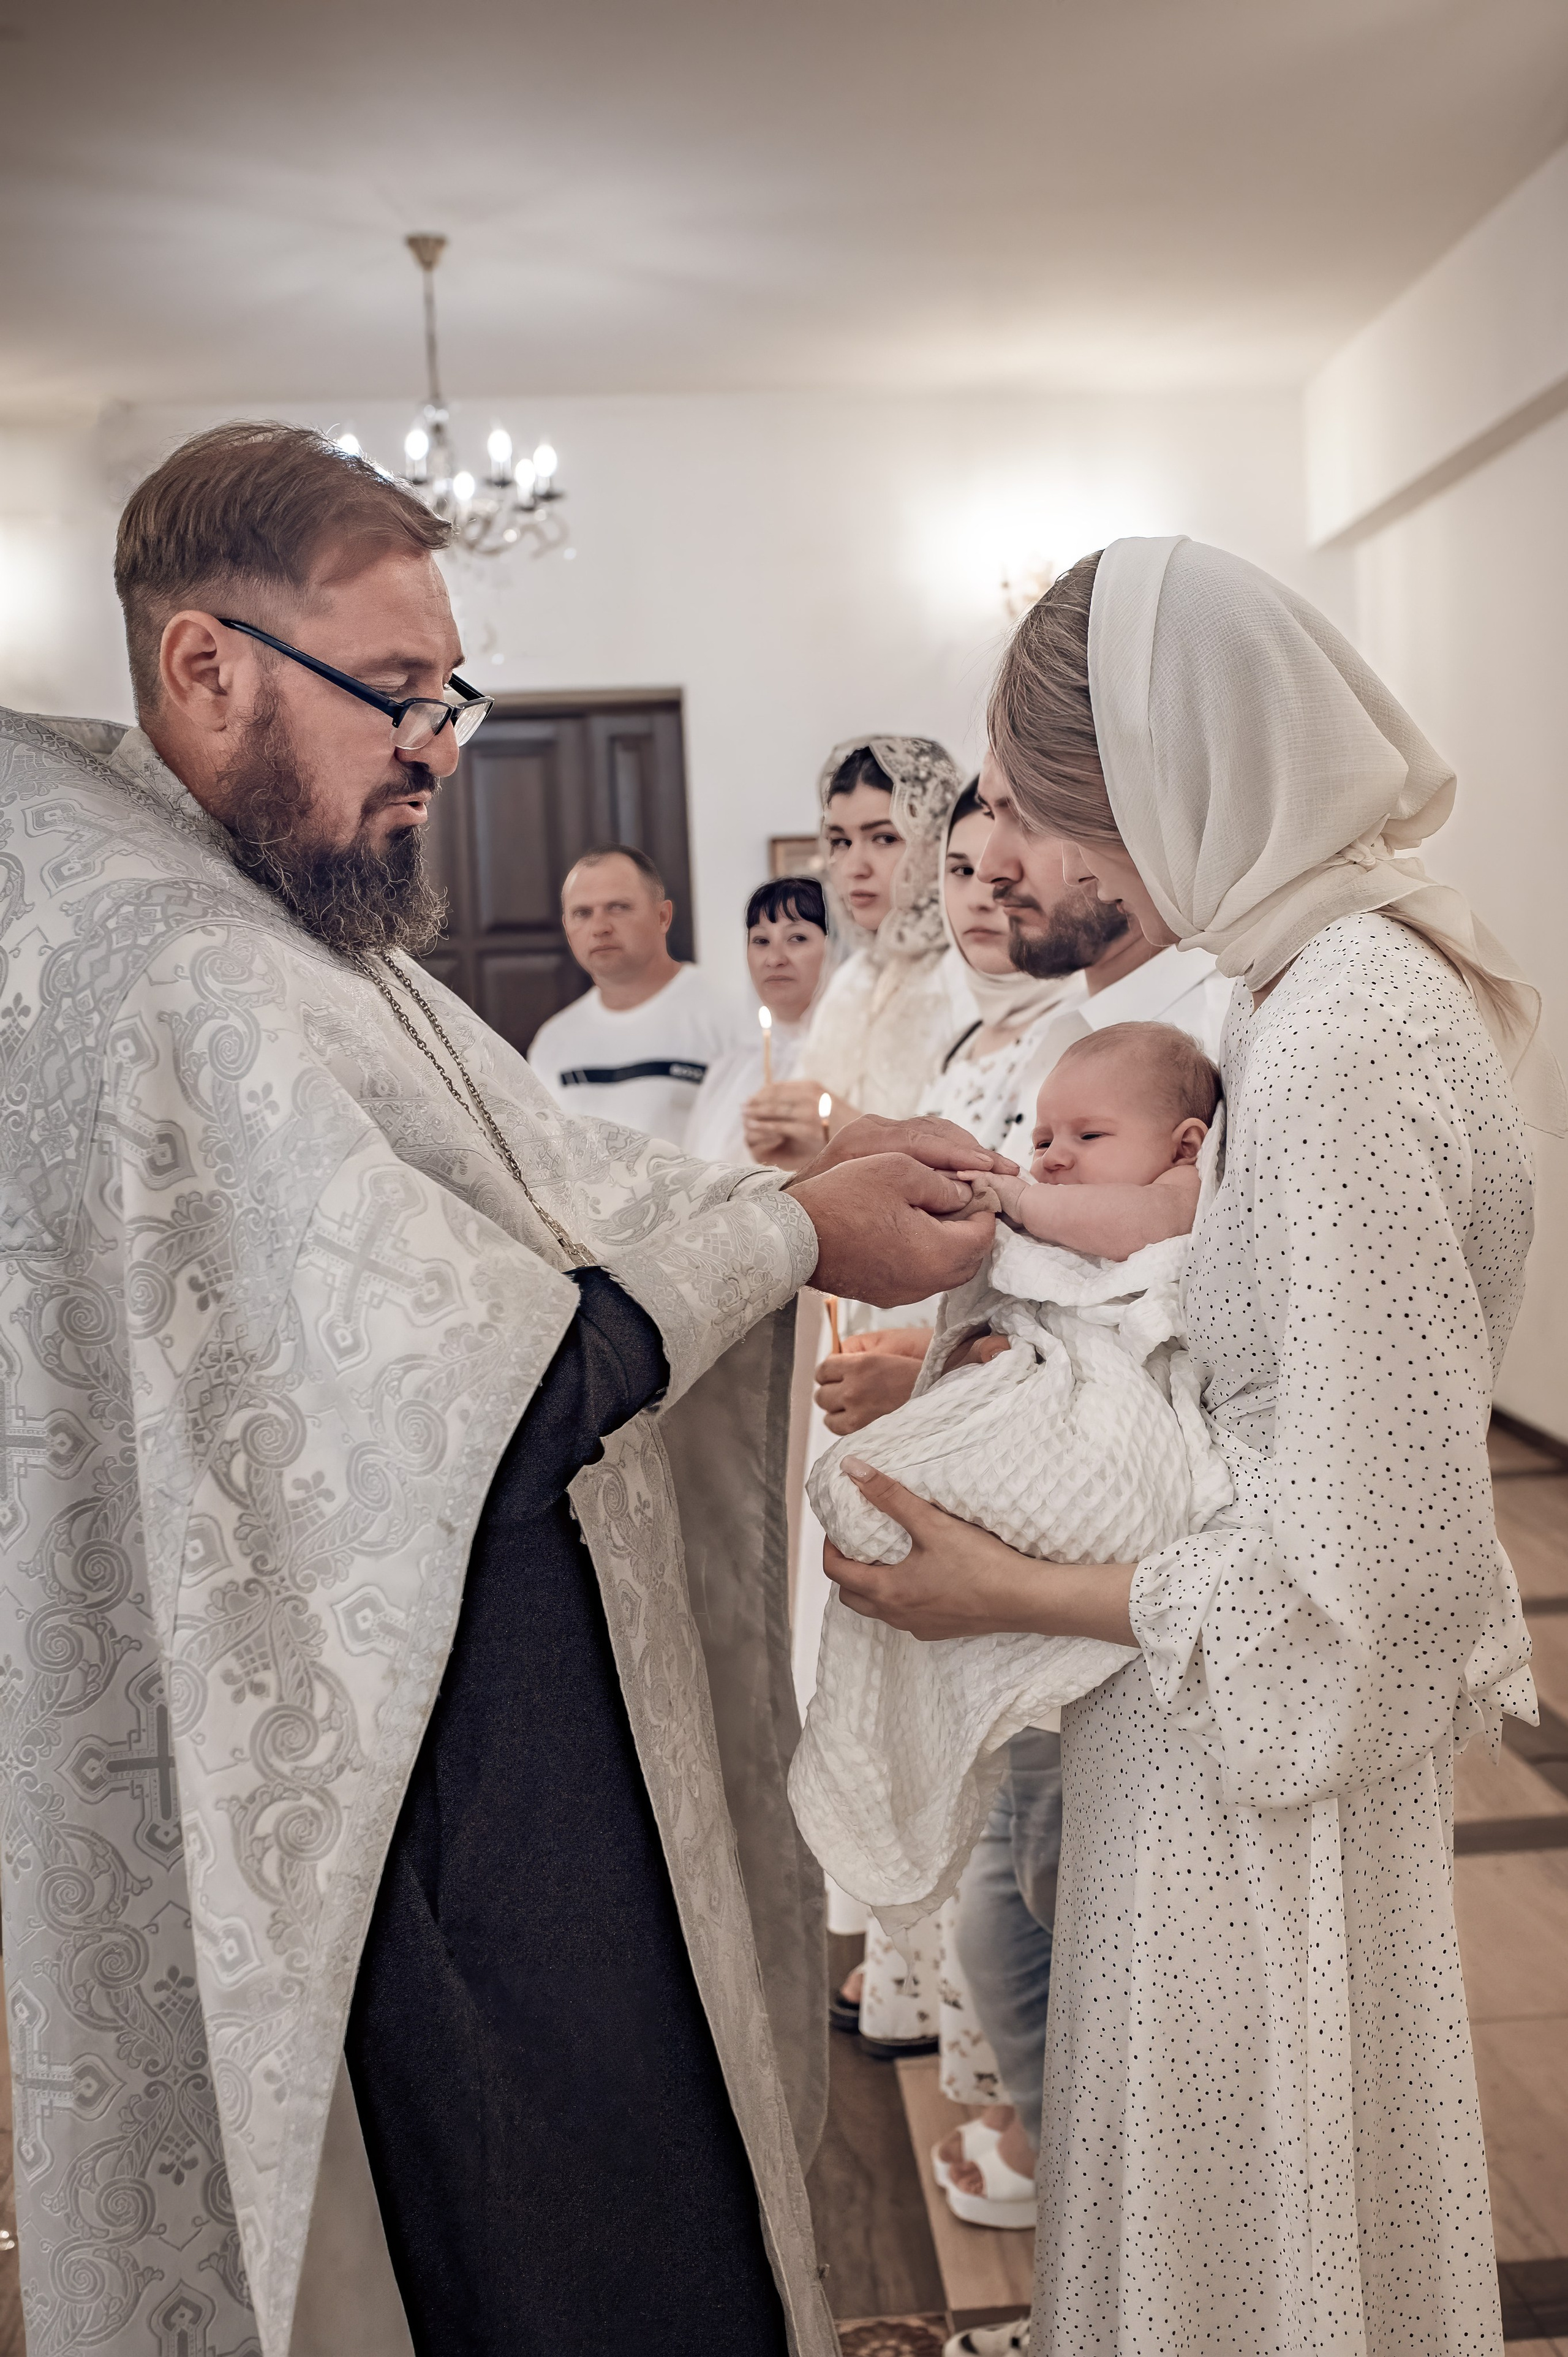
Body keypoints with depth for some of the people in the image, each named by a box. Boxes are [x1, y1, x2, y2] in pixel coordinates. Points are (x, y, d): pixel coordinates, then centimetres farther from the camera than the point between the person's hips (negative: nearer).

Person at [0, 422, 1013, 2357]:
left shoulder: (305, 930, 7)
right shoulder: (160, 975, -26)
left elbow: (556, 1191, 10)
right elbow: (497, 1404, -27)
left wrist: (808, 1174, -2)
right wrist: (792, 1231, -16)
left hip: (530, 1708, 10)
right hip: (431, 1787, -10)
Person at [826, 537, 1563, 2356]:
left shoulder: (1338, 1055, -29)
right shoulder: (1390, 962, 1)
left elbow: (1371, 1572, -27)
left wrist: (1016, 1593, -16)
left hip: (1258, 1752, -9)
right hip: (1292, 1729, 9)